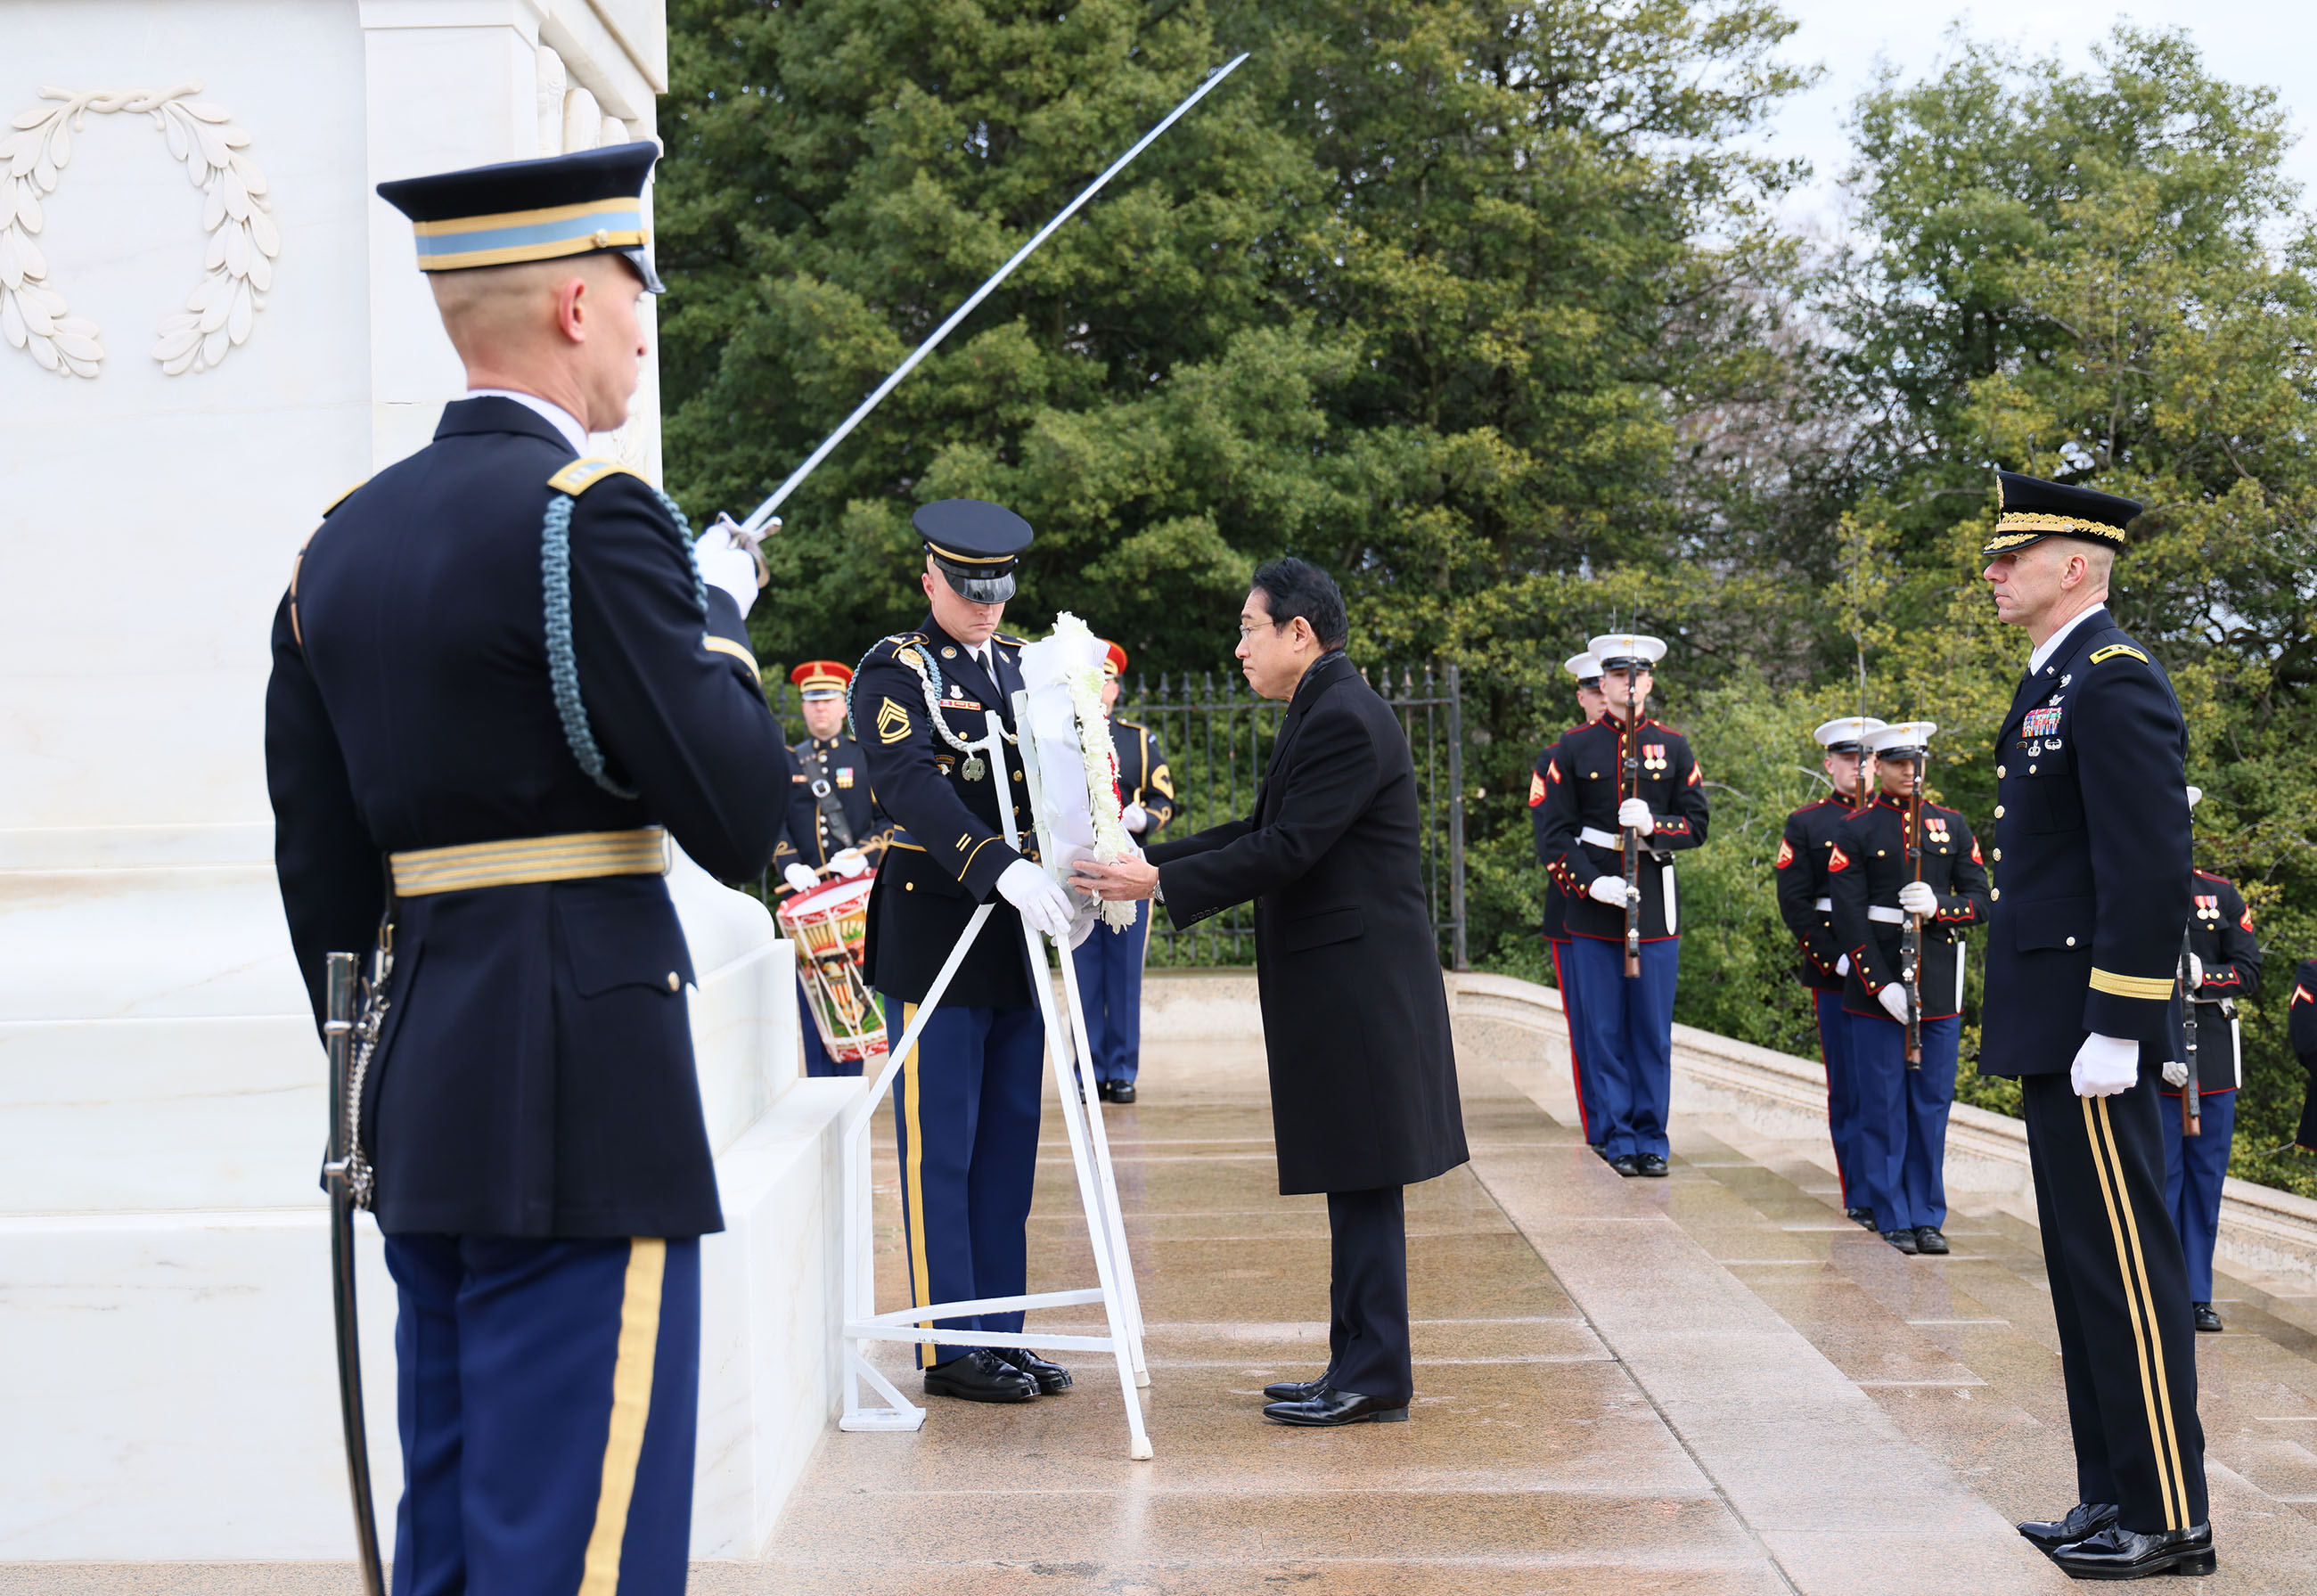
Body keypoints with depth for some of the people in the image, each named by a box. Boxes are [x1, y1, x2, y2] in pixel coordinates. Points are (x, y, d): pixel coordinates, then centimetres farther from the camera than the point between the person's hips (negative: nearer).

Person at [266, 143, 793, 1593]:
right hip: (582, 1093, -8)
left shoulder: (342, 542, 12)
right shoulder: (591, 512, -12)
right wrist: (718, 624, 2)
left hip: (425, 1106, 9)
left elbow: (321, 868, 16)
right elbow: (739, 821, -14)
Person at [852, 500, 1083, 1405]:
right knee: (940, 1152, -1)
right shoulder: (894, 671, -6)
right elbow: (913, 786, -21)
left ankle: (1000, 1333, 18)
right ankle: (948, 1348, 6)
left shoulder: (1023, 664, 15)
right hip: (933, 937, -7)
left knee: (1009, 1148, 10)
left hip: (1019, 939, 7)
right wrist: (1002, 868, -34)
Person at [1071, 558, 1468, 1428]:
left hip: (1359, 986, -10)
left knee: (1362, 1180, -4)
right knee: (1354, 1183, 13)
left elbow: (1285, 850, -20)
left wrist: (1159, 884, -18)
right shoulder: (1321, 712, 17)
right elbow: (1260, 830, 18)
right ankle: (1360, 1367, 19)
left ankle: (1374, 1376, 2)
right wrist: (1148, 860, 13)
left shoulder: (1343, 718, -16)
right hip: (1338, 987, 10)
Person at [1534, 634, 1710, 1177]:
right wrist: (1590, 883, -13)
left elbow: (1696, 825, 7)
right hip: (1593, 907, -1)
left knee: (1653, 1029, 3)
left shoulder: (1674, 747, 8)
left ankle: (1651, 1138, 12)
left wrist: (1655, 825, -13)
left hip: (1656, 905, 1)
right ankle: (1617, 1139, 9)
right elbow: (1554, 833, 2)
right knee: (1603, 1029, 1)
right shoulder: (1574, 749, 4)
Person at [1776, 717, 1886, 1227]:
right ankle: (1861, 1198, 9)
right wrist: (1836, 958, -13)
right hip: (1836, 973, -2)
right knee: (1849, 1088, 2)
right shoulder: (1806, 824, 5)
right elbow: (1794, 903, -2)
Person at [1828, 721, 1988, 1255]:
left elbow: (1981, 901, 7)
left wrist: (1938, 906, -15)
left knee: (1933, 1105, 6)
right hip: (1875, 986, -3)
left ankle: (1928, 1216, 14)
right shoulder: (1855, 831, 0)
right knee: (1883, 1106, 1)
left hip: (1940, 989, 3)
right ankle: (1894, 1217, 10)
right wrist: (1882, 985, -14)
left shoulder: (1952, 826, 10)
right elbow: (1849, 917, -6)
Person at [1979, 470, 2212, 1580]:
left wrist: (2113, 1033, -22)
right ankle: (2112, 1498, 22)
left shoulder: (2116, 683, -14)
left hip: (2091, 1030, -10)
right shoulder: (2057, 683, 17)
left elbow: (2152, 872, -20)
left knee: (2125, 1268, -5)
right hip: (2052, 1030, 10)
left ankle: (2168, 1521, 3)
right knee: (2086, 1267, 14)